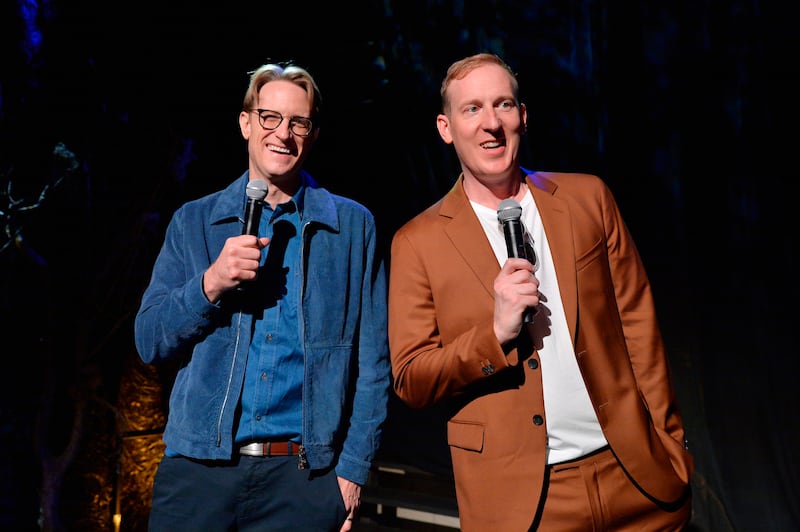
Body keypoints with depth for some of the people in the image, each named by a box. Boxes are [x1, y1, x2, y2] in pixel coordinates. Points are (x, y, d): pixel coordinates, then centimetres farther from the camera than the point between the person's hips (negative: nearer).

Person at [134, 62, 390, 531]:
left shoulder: (353, 225, 3)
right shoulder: (194, 221, 7)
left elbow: (373, 362, 2)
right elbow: (150, 341, 3)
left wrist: (353, 468, -5)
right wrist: (211, 283, -13)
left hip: (304, 475, -1)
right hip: (198, 465, 1)